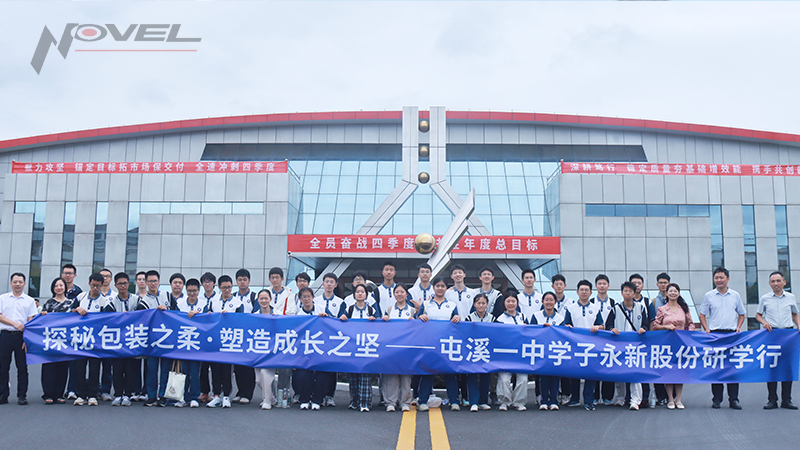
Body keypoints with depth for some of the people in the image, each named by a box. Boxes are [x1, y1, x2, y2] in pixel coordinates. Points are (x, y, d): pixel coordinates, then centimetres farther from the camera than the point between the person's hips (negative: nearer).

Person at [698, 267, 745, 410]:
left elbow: (741, 314, 18)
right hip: (715, 334, -1)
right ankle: (716, 399, 7)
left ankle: (734, 399, 5)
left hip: (732, 334, 1)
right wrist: (706, 329, -3)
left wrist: (738, 327, 2)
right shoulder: (709, 296, 6)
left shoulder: (735, 295, 9)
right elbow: (702, 314, 10)